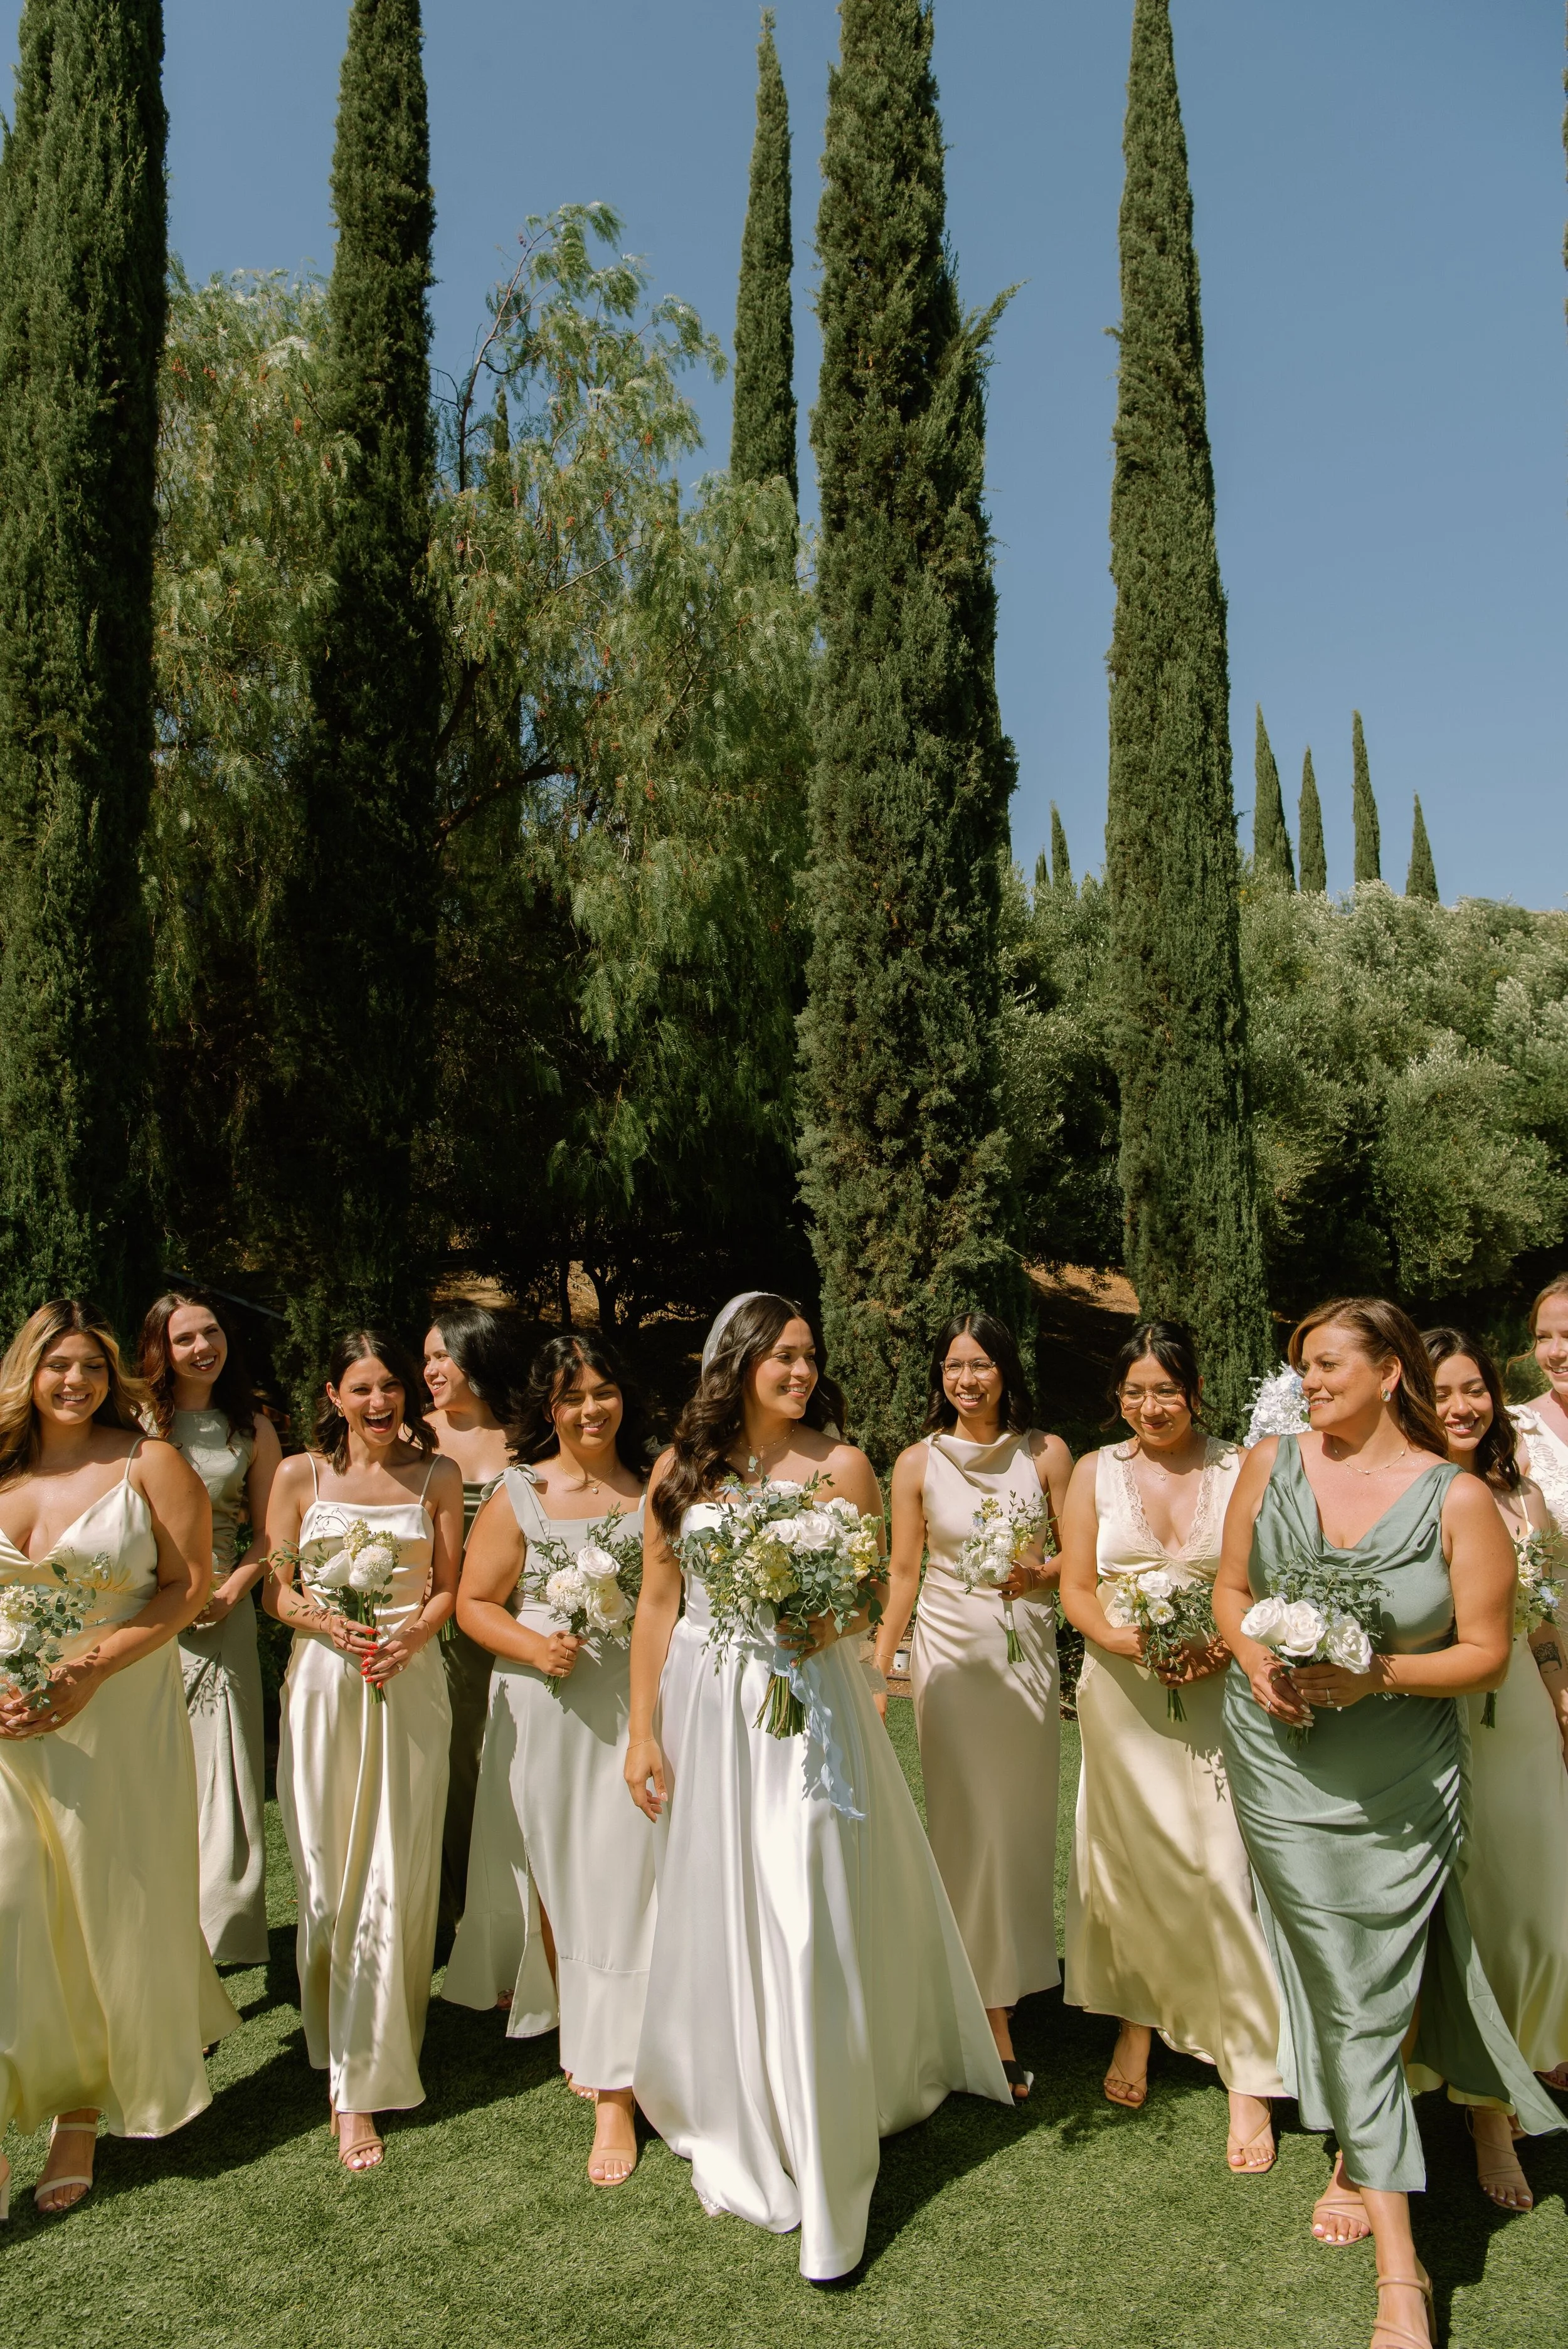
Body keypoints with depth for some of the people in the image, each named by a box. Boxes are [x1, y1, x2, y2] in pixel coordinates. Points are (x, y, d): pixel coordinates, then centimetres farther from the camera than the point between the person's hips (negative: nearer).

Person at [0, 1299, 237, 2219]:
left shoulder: (150, 1464, -4)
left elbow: (190, 1584, -7)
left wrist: (90, 1670, -16)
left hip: (117, 1720, -2)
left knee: (107, 1914, 7)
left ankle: (83, 2116, 26)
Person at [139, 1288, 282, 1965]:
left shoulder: (252, 1430, 6)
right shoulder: (135, 1423, 0)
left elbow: (266, 1537, 8)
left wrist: (231, 1592, -7)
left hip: (221, 1613, 1)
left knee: (219, 1768, 4)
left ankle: (218, 1928, 19)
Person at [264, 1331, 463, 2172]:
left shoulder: (436, 1476, 4)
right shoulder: (299, 1475, 3)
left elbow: (451, 1587, 5)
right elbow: (275, 1591, 4)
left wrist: (412, 1633, -13)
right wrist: (327, 1623, -15)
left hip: (410, 1684, 0)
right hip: (321, 1683, 0)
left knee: (394, 1878, 1)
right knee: (329, 1875, 4)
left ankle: (362, 2086, 17)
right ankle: (347, 2063, 19)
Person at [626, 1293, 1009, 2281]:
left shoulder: (841, 1464, -3)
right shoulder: (682, 1468, 1)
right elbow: (655, 1607, 4)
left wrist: (827, 1625, -21)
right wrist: (643, 1733, 2)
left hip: (808, 1707, -2)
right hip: (704, 1711, 2)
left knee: (809, 1929, -2)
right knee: (716, 1922, 13)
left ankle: (827, 2186, 14)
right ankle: (740, 2140, 36)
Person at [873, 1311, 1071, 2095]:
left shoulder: (1046, 1453, -1)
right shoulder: (918, 1462, -2)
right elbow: (902, 1573, 2)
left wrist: (1040, 1574, -16)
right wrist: (876, 1674, 0)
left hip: (1027, 1647, 1)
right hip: (950, 1649, -1)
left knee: (1024, 1817, 10)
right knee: (969, 1825, 0)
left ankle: (1013, 1973, 32)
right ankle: (992, 2016, 10)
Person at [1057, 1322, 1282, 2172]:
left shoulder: (1240, 1469, 0)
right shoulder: (1096, 1471, 3)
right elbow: (1076, 1588, 2)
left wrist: (1228, 1643, -17)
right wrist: (1125, 1639, -16)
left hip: (1218, 1691, -2)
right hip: (1120, 1693, 2)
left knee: (1222, 1870, -4)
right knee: (1127, 1861, 13)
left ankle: (1250, 2079, 9)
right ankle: (1137, 2020, 35)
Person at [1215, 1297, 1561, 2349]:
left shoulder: (1458, 1499, -10)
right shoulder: (1272, 1461, -2)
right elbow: (1231, 1589, 7)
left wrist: (1374, 1675, -20)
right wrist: (1257, 1658, -12)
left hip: (1398, 1780, -2)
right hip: (1281, 1760, 2)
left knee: (1373, 1990, 5)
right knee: (1335, 1985, 8)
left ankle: (1359, 2160, 33)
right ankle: (1401, 2263, 25)